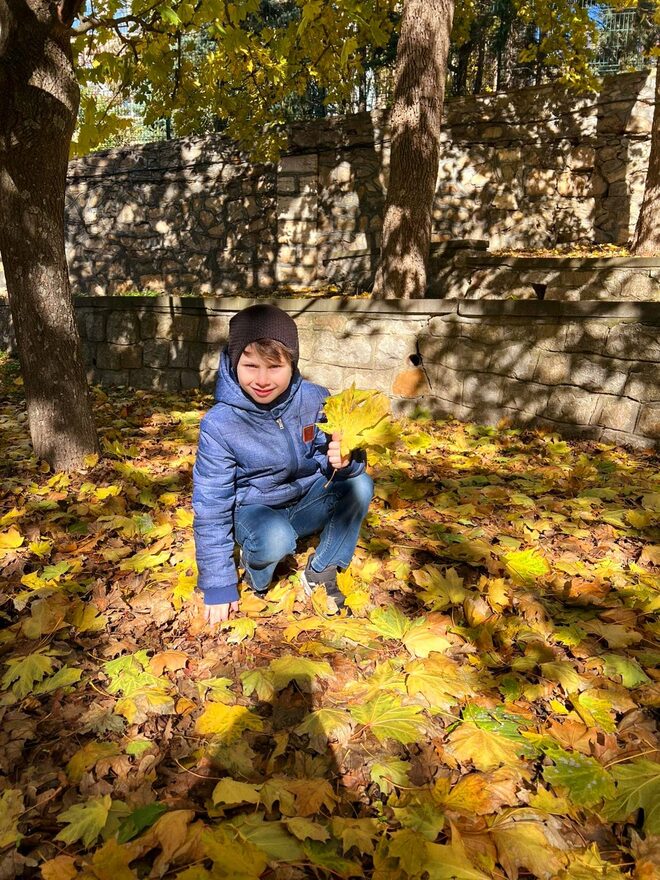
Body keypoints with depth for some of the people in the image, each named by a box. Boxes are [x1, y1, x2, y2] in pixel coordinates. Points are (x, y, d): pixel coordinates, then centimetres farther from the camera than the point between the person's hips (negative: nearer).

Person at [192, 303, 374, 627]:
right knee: (276, 538, -37)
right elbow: (211, 506, -17)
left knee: (359, 485, -23)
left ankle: (321, 571, -4)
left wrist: (345, 461, -35)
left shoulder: (315, 400, -17)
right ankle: (255, 572, 0)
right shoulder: (219, 424, -23)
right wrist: (219, 586, -14)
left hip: (308, 501, 4)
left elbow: (337, 461, -7)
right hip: (254, 511, -3)